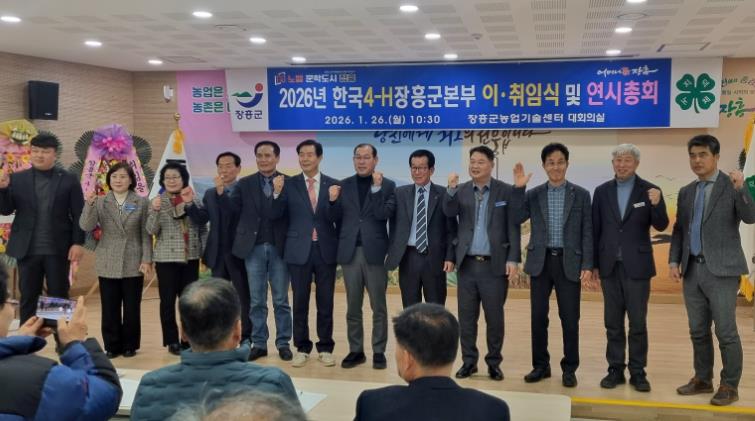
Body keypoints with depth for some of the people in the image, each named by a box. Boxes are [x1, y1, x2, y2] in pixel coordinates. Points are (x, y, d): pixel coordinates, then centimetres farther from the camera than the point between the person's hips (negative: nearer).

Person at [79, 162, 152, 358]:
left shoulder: (141, 202, 1)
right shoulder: (100, 202, 3)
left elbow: (146, 234, 0)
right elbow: (86, 226, -7)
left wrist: (147, 260, -6)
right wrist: (89, 205, -22)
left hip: (133, 264, -1)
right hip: (108, 264, 1)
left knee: (132, 308, 6)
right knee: (110, 308, 6)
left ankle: (130, 345, 18)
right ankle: (112, 345, 17)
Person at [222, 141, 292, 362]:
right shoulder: (245, 183, 5)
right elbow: (234, 209, -7)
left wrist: (279, 192, -26)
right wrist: (221, 193, -21)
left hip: (279, 248, -2)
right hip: (254, 248, 2)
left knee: (281, 300, 7)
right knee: (256, 301, 9)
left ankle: (283, 343, 17)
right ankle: (259, 344, 18)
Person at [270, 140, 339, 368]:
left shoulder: (333, 184, 3)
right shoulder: (289, 184, 3)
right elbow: (276, 214, -5)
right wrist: (276, 193, -20)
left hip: (326, 250, 0)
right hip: (299, 250, 0)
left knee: (325, 302, 6)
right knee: (300, 301, 6)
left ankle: (325, 348, 17)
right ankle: (302, 348, 17)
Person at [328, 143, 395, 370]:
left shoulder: (387, 185, -1)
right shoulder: (344, 185, 8)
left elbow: (382, 215, -13)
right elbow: (336, 219, 5)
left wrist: (377, 188, -20)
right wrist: (333, 200, -12)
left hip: (375, 252, -3)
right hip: (350, 252, 3)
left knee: (378, 306, 4)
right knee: (352, 307, 9)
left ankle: (379, 351, 13)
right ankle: (356, 350, 18)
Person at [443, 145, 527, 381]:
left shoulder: (506, 191, 0)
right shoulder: (460, 191, 6)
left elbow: (513, 227, -3)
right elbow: (449, 212, -12)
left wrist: (513, 260, -9)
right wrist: (451, 189, -28)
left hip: (494, 265, -2)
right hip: (467, 264, 2)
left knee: (495, 317, 5)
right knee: (466, 316, 8)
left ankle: (494, 363, 18)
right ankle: (469, 361, 19)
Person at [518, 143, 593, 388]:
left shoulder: (581, 195, 3)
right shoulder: (533, 194, 6)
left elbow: (587, 233, 1)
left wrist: (587, 265, -6)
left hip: (569, 262, -1)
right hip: (540, 262, 2)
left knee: (569, 318, 2)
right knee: (538, 317, 6)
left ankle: (569, 369, 15)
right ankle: (541, 366, 19)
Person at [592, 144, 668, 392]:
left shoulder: (649, 191, -2)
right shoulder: (602, 191, 5)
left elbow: (661, 226, -8)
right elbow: (595, 230, 7)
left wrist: (656, 205, -28)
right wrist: (593, 264, 5)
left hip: (637, 266, -2)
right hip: (610, 266, 2)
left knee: (638, 322, 3)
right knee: (613, 322, 8)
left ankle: (638, 372, 12)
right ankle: (615, 369, 16)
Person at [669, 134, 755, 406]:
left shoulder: (733, 186, -3)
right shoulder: (686, 192, 13)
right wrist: (674, 261, 5)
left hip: (721, 271, -5)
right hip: (692, 270, 6)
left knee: (726, 332, -2)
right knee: (698, 331, 12)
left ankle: (729, 386, 9)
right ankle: (702, 379, 24)